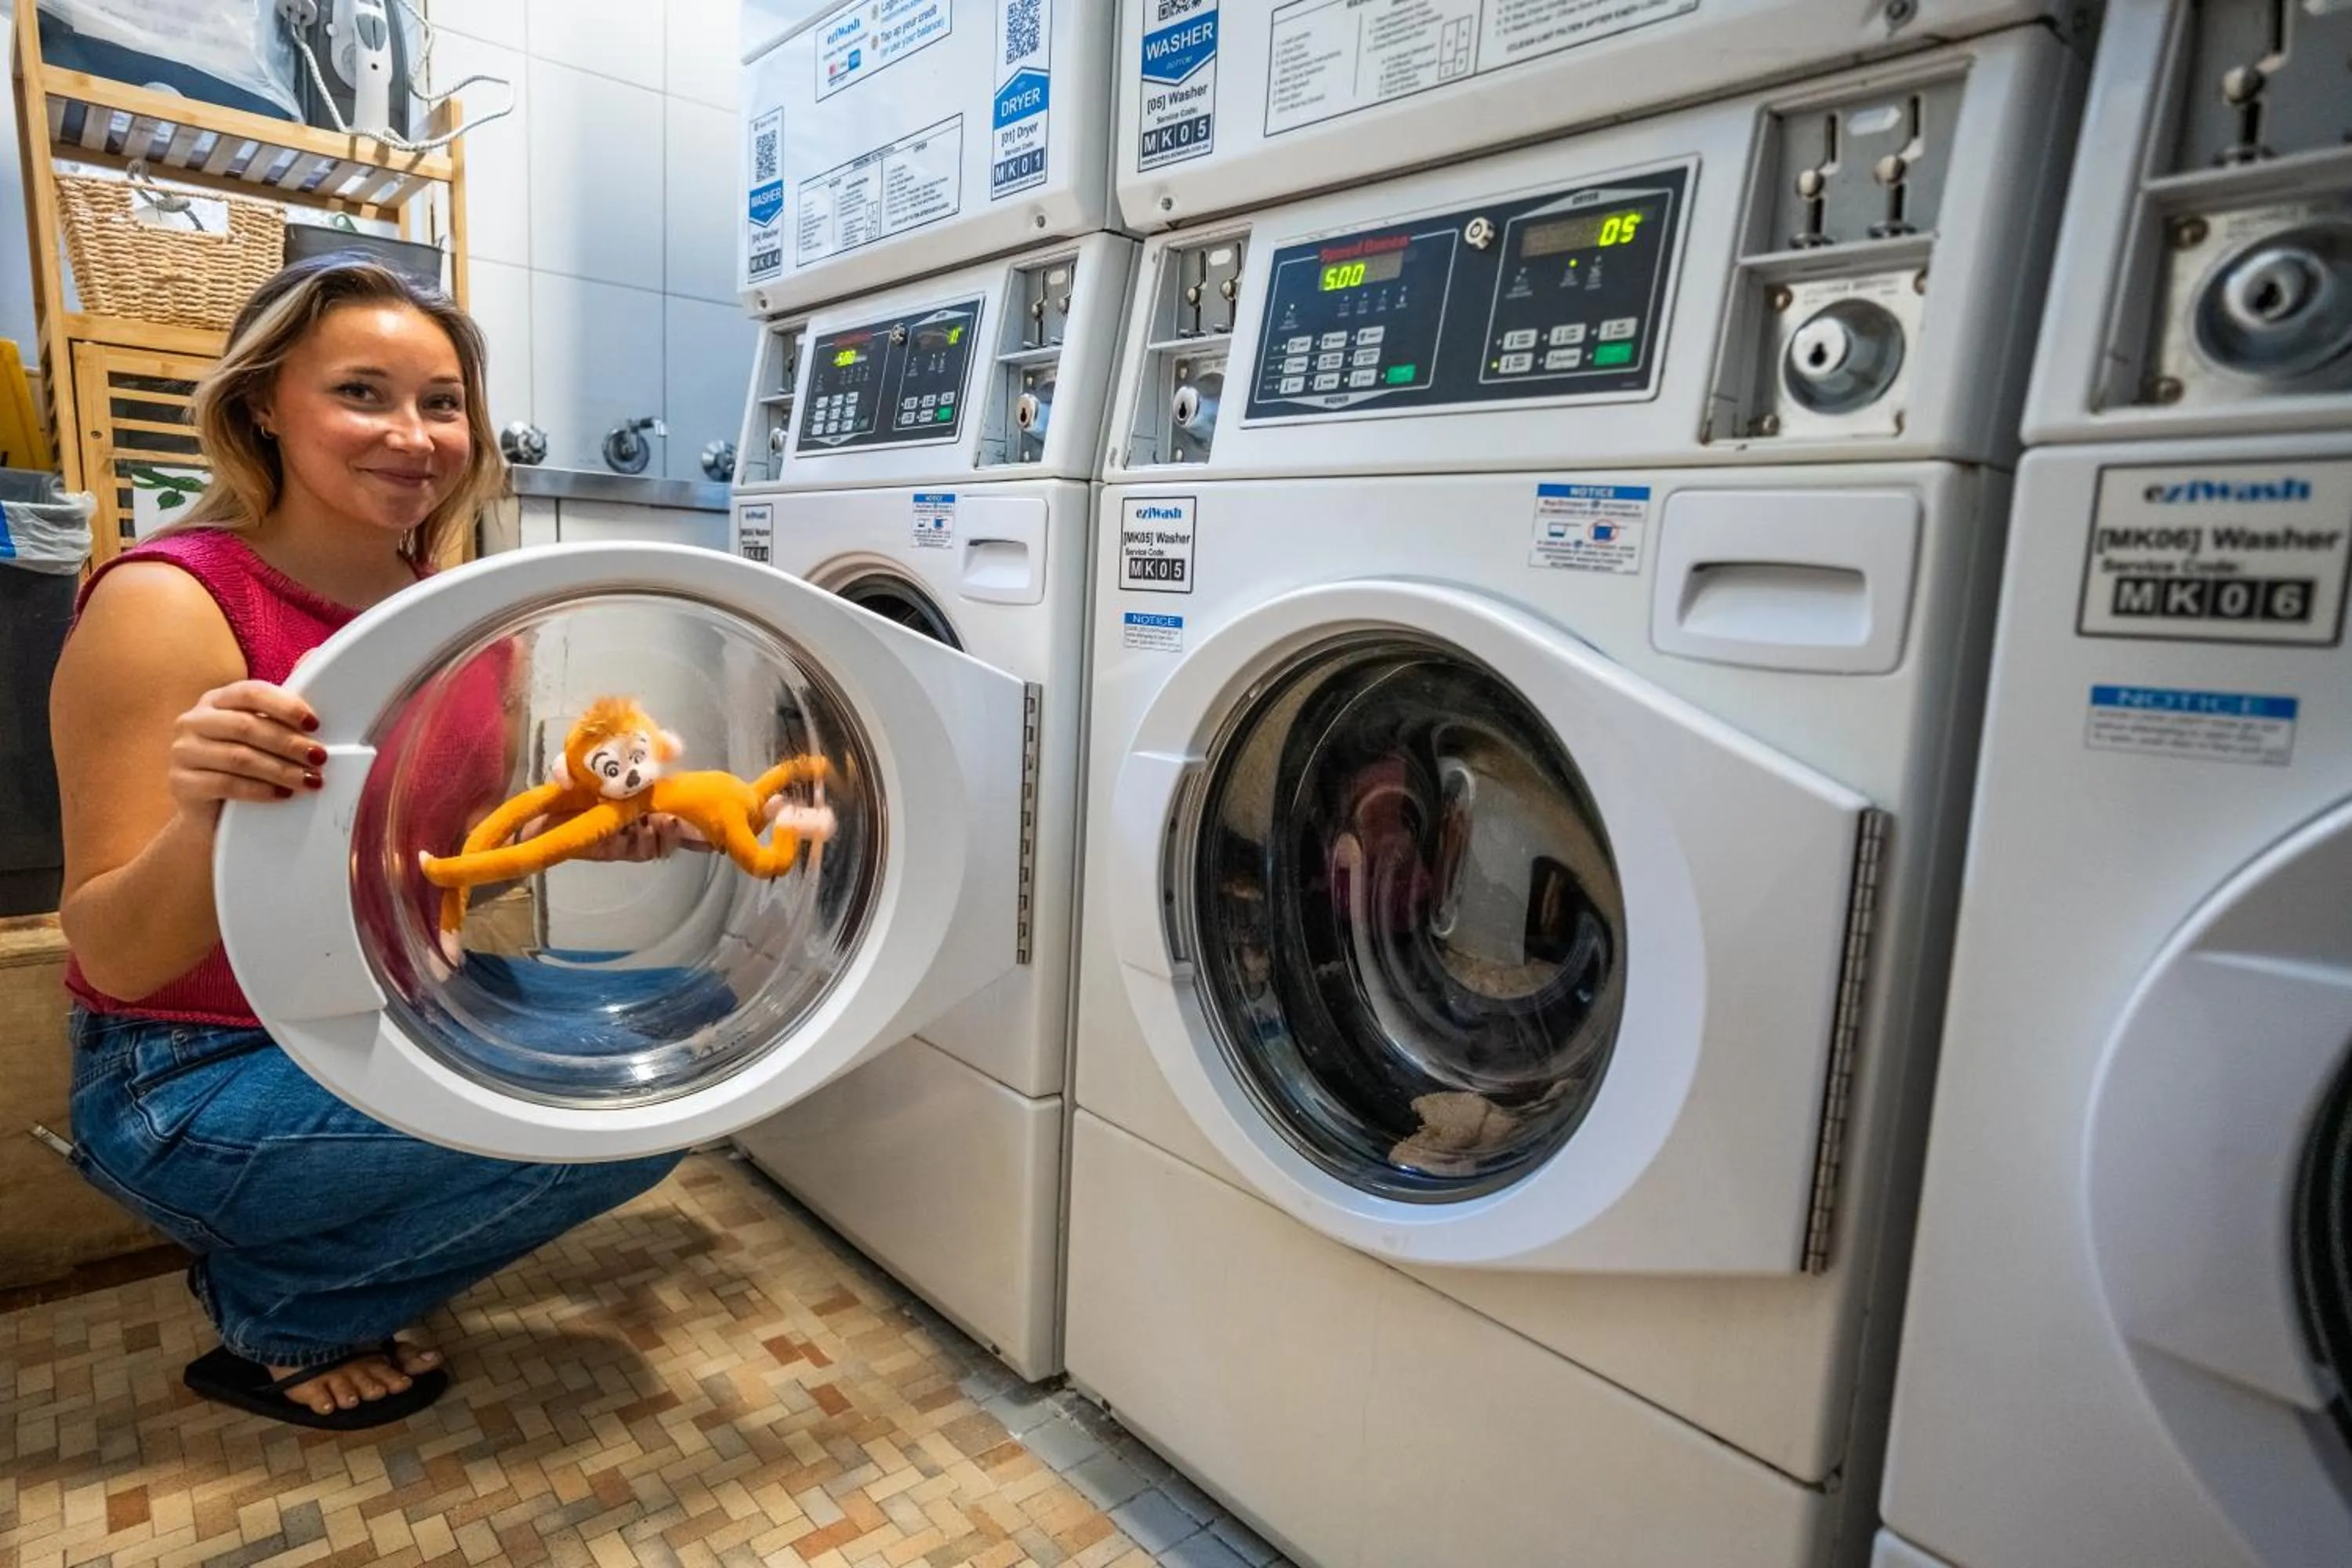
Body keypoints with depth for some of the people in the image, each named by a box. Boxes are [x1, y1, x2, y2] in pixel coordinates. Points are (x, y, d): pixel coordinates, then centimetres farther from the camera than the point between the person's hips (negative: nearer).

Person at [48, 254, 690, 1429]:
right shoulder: (166, 605, -19)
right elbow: (115, 958, -19)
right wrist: (208, 819, -39)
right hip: (199, 1073, -7)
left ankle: (301, 1249, 11)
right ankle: (279, 1320, 3)